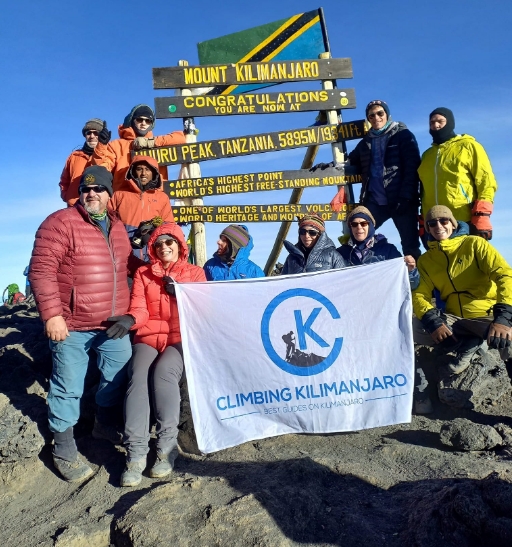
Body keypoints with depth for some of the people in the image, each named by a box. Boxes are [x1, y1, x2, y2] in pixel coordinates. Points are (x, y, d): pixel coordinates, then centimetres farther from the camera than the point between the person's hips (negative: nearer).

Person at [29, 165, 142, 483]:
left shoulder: (118, 227, 12)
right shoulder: (60, 223, -10)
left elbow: (129, 263, 26)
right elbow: (41, 270, -16)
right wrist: (52, 314, -22)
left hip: (115, 324, 7)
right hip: (72, 325, -6)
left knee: (117, 380, 17)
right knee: (68, 389, 6)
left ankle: (105, 425, 40)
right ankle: (64, 451, 23)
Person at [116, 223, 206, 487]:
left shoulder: (195, 273, 10)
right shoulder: (143, 273, 13)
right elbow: (139, 309, 0)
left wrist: (179, 293, -15)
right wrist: (129, 319, -24)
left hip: (181, 338, -1)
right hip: (148, 338, 2)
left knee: (164, 371, -32)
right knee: (138, 376, -28)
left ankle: (167, 447, -24)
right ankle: (135, 453, -27)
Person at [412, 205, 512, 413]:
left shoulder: (474, 244, -4)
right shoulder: (425, 260, 7)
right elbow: (419, 295, -2)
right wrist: (433, 321, -23)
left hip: (487, 316, -5)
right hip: (453, 320, 5)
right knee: (410, 327, -18)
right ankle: (467, 346, -3)